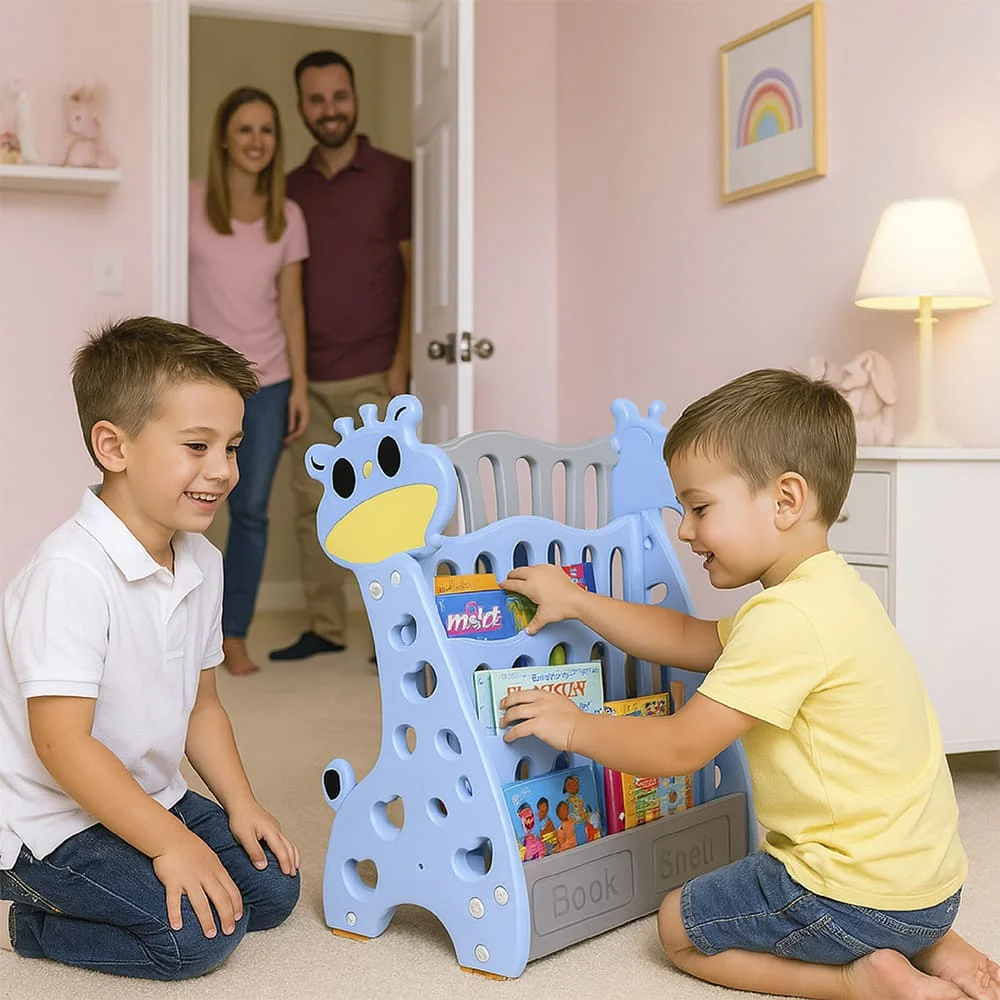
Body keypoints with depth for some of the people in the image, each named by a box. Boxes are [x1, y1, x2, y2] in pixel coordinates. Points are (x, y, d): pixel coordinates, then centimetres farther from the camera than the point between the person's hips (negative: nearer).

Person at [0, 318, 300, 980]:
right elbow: (62, 743, -27)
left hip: (151, 799, 9)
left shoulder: (202, 562, 2)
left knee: (272, 890, 3)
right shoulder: (71, 573, -25)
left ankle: (70, 897, 13)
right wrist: (171, 843, -26)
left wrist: (241, 805, 1)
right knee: (198, 935, -20)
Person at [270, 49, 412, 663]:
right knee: (312, 502, 6)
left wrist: (402, 361, -9)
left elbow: (416, 272, -1)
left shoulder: (396, 176, 1)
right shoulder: (293, 187, 13)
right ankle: (325, 627, 16)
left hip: (373, 374, -4)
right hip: (308, 375, 4)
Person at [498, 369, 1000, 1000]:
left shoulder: (788, 618, -24)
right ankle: (927, 947, 14)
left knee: (680, 927, 10)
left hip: (865, 893, -9)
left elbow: (680, 748, -21)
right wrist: (575, 603, 15)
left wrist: (574, 727, -5)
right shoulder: (828, 592, 8)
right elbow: (688, 640, 17)